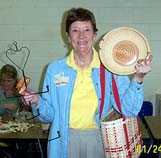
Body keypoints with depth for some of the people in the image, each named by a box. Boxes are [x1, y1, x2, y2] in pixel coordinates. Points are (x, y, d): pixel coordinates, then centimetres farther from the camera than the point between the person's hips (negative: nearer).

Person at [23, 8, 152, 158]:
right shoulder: (54, 69, -3)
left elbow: (129, 110, -13)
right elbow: (49, 115, 3)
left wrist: (138, 78, -24)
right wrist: (37, 102, -16)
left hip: (100, 140, 0)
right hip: (65, 142, 1)